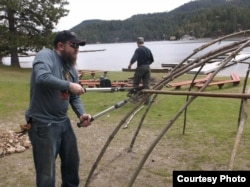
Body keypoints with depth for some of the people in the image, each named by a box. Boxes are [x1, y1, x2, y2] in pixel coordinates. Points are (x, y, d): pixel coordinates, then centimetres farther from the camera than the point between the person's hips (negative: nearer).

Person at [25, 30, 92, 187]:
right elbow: (42, 77, -33)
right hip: (43, 125, -8)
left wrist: (81, 114, -6)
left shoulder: (71, 68, 10)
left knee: (72, 162, 23)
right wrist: (68, 85, -27)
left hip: (63, 122, 9)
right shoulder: (46, 55, -12)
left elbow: (74, 98, 11)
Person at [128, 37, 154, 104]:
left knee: (136, 83, 9)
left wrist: (130, 64, -6)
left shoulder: (138, 50, -8)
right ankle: (147, 100, 6)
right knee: (146, 85, 7)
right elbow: (152, 60, 15)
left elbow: (134, 58, -21)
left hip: (140, 68, -5)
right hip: (147, 68, 5)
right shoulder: (148, 50, 10)